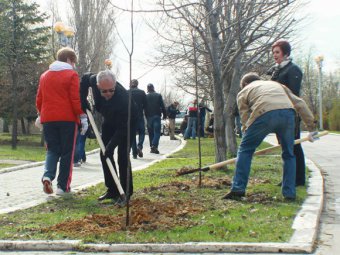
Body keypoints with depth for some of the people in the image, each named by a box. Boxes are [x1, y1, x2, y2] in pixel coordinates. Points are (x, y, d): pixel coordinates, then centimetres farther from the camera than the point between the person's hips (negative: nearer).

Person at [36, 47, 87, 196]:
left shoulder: (44, 76, 12)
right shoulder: (71, 75, -4)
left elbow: (39, 100, 14)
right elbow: (76, 99, -10)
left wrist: (41, 115, 26)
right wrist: (82, 118, -5)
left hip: (48, 118, 4)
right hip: (67, 119, -4)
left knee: (52, 150, 11)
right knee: (67, 152, 4)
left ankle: (47, 176, -14)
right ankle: (63, 186, 4)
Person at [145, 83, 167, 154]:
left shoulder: (146, 97, 2)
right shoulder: (158, 96, 1)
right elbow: (162, 106, -1)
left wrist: (146, 115, 11)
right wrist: (164, 115, 6)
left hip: (149, 116, 2)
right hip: (157, 116, -2)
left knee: (151, 133, 10)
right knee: (157, 132, -4)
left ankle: (152, 147, 10)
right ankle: (154, 146, -21)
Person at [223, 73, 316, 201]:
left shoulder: (243, 92, 31)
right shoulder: (277, 84, 39)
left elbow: (245, 118, 21)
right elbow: (299, 103, 29)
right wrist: (311, 124, 28)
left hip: (264, 114, -3)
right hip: (288, 113, 3)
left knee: (245, 149, 13)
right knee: (289, 154, 19)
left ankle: (238, 189, 8)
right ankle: (290, 193, 17)